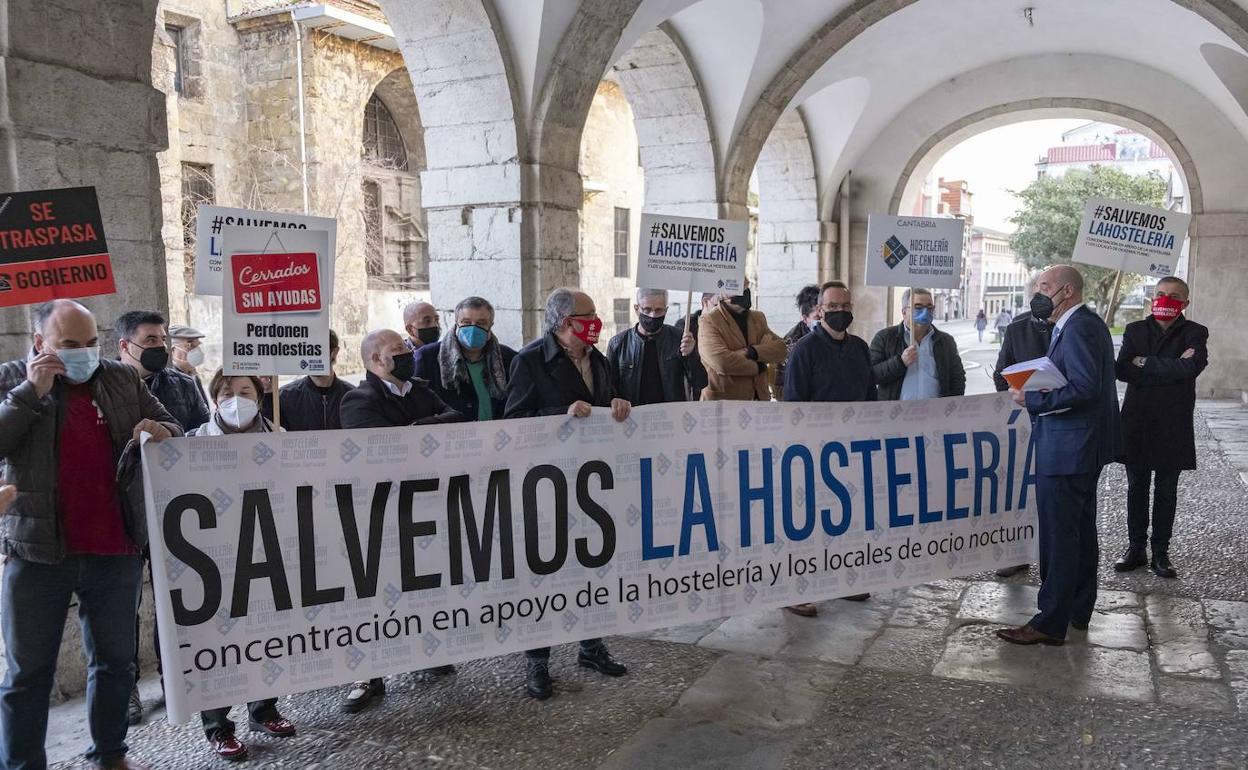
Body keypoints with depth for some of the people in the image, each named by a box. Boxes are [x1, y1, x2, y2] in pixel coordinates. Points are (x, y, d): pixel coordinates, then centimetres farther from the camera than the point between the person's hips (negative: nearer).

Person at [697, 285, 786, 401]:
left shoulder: (758, 317, 14)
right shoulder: (709, 320, -8)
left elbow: (780, 348, 2)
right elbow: (722, 362, -22)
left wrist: (753, 351, -17)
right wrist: (757, 366, -8)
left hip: (759, 398, 6)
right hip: (722, 400, -6)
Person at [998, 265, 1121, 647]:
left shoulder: (1079, 327, -18)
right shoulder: (1085, 324, 15)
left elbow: (1085, 387, -26)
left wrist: (1033, 399, -19)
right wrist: (1035, 395, 7)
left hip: (1067, 449, -11)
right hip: (1082, 447, 11)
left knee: (1059, 535, -5)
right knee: (1081, 531, 18)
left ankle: (1050, 623, 2)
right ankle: (1078, 611, 30)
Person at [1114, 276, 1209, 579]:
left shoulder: (1194, 333, 0)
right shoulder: (1135, 330, 6)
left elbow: (1192, 366, -20)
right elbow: (1122, 370, -8)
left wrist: (1145, 363, -13)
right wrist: (1171, 369, -15)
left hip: (1173, 427, -2)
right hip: (1137, 425, 2)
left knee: (1166, 492, 7)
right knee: (1136, 488, 8)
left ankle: (1161, 552, 15)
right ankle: (1135, 549, 17)